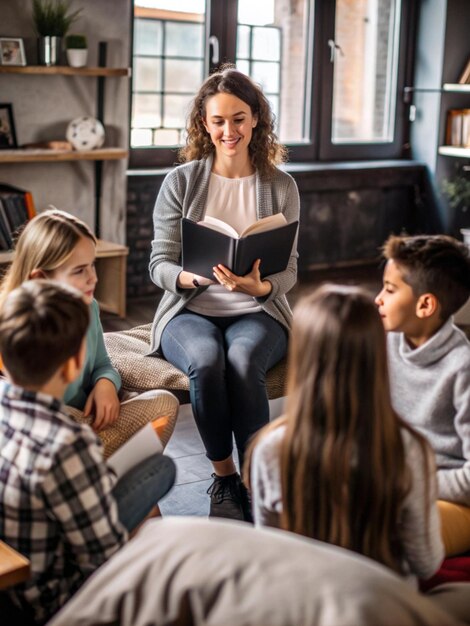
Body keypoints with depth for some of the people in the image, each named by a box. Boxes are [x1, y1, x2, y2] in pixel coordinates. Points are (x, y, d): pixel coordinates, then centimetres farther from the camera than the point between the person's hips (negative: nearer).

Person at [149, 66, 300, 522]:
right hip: (190, 311, 0)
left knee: (243, 361, -34)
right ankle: (223, 477, -13)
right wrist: (193, 277, -22)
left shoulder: (280, 186, 5)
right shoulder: (180, 181, 3)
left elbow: (289, 270, 3)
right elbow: (159, 264, 1)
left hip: (257, 313, 0)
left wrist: (260, 287, -21)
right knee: (206, 361, -34)